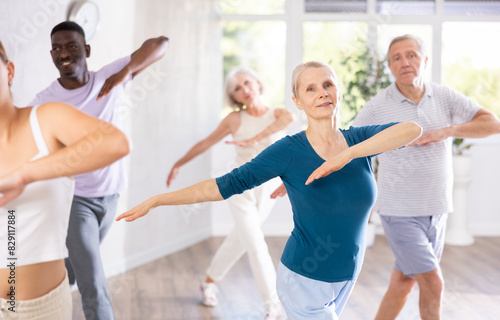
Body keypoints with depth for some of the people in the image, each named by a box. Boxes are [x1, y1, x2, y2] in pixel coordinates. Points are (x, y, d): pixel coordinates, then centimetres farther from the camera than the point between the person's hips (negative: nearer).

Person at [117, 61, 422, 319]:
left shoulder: (358, 141, -4)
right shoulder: (289, 151, -14)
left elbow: (413, 129, -21)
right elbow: (226, 185, -13)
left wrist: (348, 155, -32)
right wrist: (156, 200, -17)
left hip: (344, 280, 4)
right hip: (304, 281, -4)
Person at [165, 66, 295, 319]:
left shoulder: (277, 114, -7)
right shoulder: (235, 119, -5)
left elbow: (289, 118, -33)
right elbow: (206, 143, 7)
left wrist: (253, 139, -42)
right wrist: (179, 164, 14)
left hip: (267, 191, 2)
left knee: (239, 240, 16)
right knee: (256, 245, -13)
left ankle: (210, 281, 38)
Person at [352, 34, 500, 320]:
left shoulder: (445, 97, 0)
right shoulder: (377, 107, -9)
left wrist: (446, 131, -21)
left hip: (436, 209, 4)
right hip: (400, 213, -4)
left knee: (403, 283, 13)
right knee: (433, 284, -6)